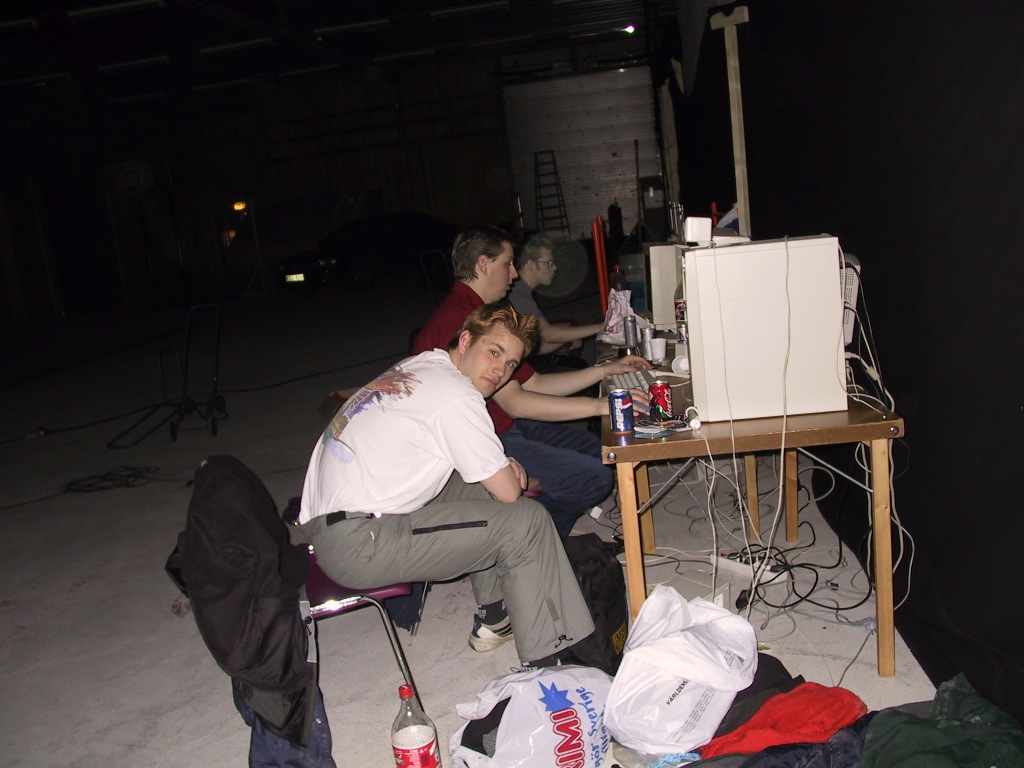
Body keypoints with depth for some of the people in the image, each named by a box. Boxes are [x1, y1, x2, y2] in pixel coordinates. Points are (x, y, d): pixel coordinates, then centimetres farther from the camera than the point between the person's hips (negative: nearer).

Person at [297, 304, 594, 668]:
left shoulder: (420, 365, 12)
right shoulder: (457, 396, -16)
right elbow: (509, 492, -12)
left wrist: (501, 464, 8)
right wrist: (512, 475, 11)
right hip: (356, 546, -10)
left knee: (481, 485, 20)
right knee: (526, 519, -8)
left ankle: (492, 619, 26)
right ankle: (546, 662, 2)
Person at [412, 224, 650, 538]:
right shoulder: (458, 320, -22)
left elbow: (533, 384, 13)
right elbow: (514, 402, -27)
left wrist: (607, 369, 10)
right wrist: (599, 405, -28)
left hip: (504, 427, 11)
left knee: (597, 450, 12)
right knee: (593, 478, -17)